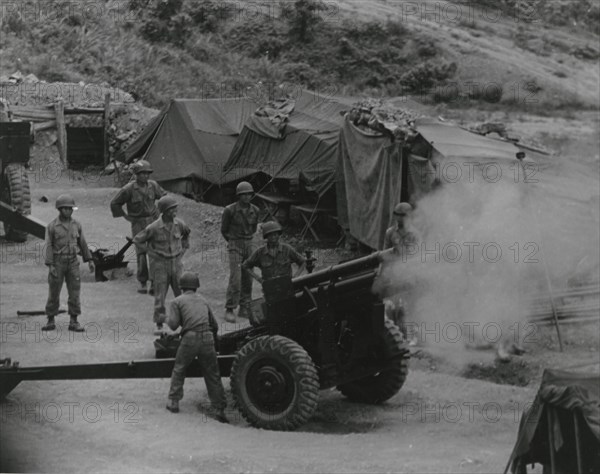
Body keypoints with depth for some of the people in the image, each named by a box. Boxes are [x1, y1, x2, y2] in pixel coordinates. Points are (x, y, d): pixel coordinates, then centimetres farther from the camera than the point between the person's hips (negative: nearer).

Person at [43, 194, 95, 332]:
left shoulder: (76, 225, 4)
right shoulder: (52, 226, -6)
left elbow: (82, 243, 11)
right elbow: (49, 246, -9)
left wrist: (90, 260, 8)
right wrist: (50, 266, -16)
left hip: (72, 262, 3)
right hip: (57, 262, -3)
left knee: (74, 292, -2)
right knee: (54, 293, 2)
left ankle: (74, 322, 3)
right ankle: (51, 322, 13)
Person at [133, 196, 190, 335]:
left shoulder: (179, 224, -5)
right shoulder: (154, 227, -17)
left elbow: (187, 233, 19)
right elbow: (137, 240, -6)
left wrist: (184, 249, 11)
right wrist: (151, 253, -9)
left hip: (176, 263, 3)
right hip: (160, 264, -3)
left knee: (182, 293, 4)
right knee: (160, 296, -2)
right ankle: (159, 326, 6)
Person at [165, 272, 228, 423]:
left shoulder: (177, 302, 8)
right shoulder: (202, 300, 22)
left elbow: (173, 324, -4)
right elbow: (214, 325, 24)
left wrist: (170, 320, 19)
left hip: (190, 338, -3)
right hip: (207, 337, 3)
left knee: (179, 370, 17)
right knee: (212, 374, 6)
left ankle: (173, 402, 17)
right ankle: (219, 409, 3)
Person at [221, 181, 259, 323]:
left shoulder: (254, 210, 1)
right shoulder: (230, 210, -12)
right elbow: (224, 229, 3)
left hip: (248, 246, 5)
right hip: (234, 247, -5)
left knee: (247, 279, 6)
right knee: (235, 279, -13)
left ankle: (244, 310, 15)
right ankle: (229, 310, -8)